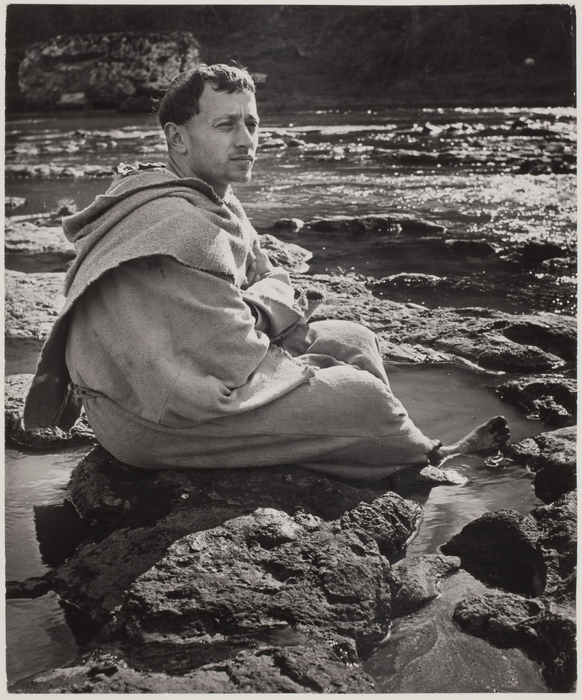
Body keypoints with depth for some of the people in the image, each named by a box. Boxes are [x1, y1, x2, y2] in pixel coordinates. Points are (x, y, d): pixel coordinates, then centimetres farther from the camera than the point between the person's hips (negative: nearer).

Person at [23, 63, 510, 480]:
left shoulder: (215, 201, 6)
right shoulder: (178, 227, -28)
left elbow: (271, 279, 12)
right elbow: (234, 361, -28)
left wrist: (255, 312, -11)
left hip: (190, 370, 10)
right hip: (152, 416, -10)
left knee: (354, 341, 7)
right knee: (361, 397, -13)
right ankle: (430, 461, 18)